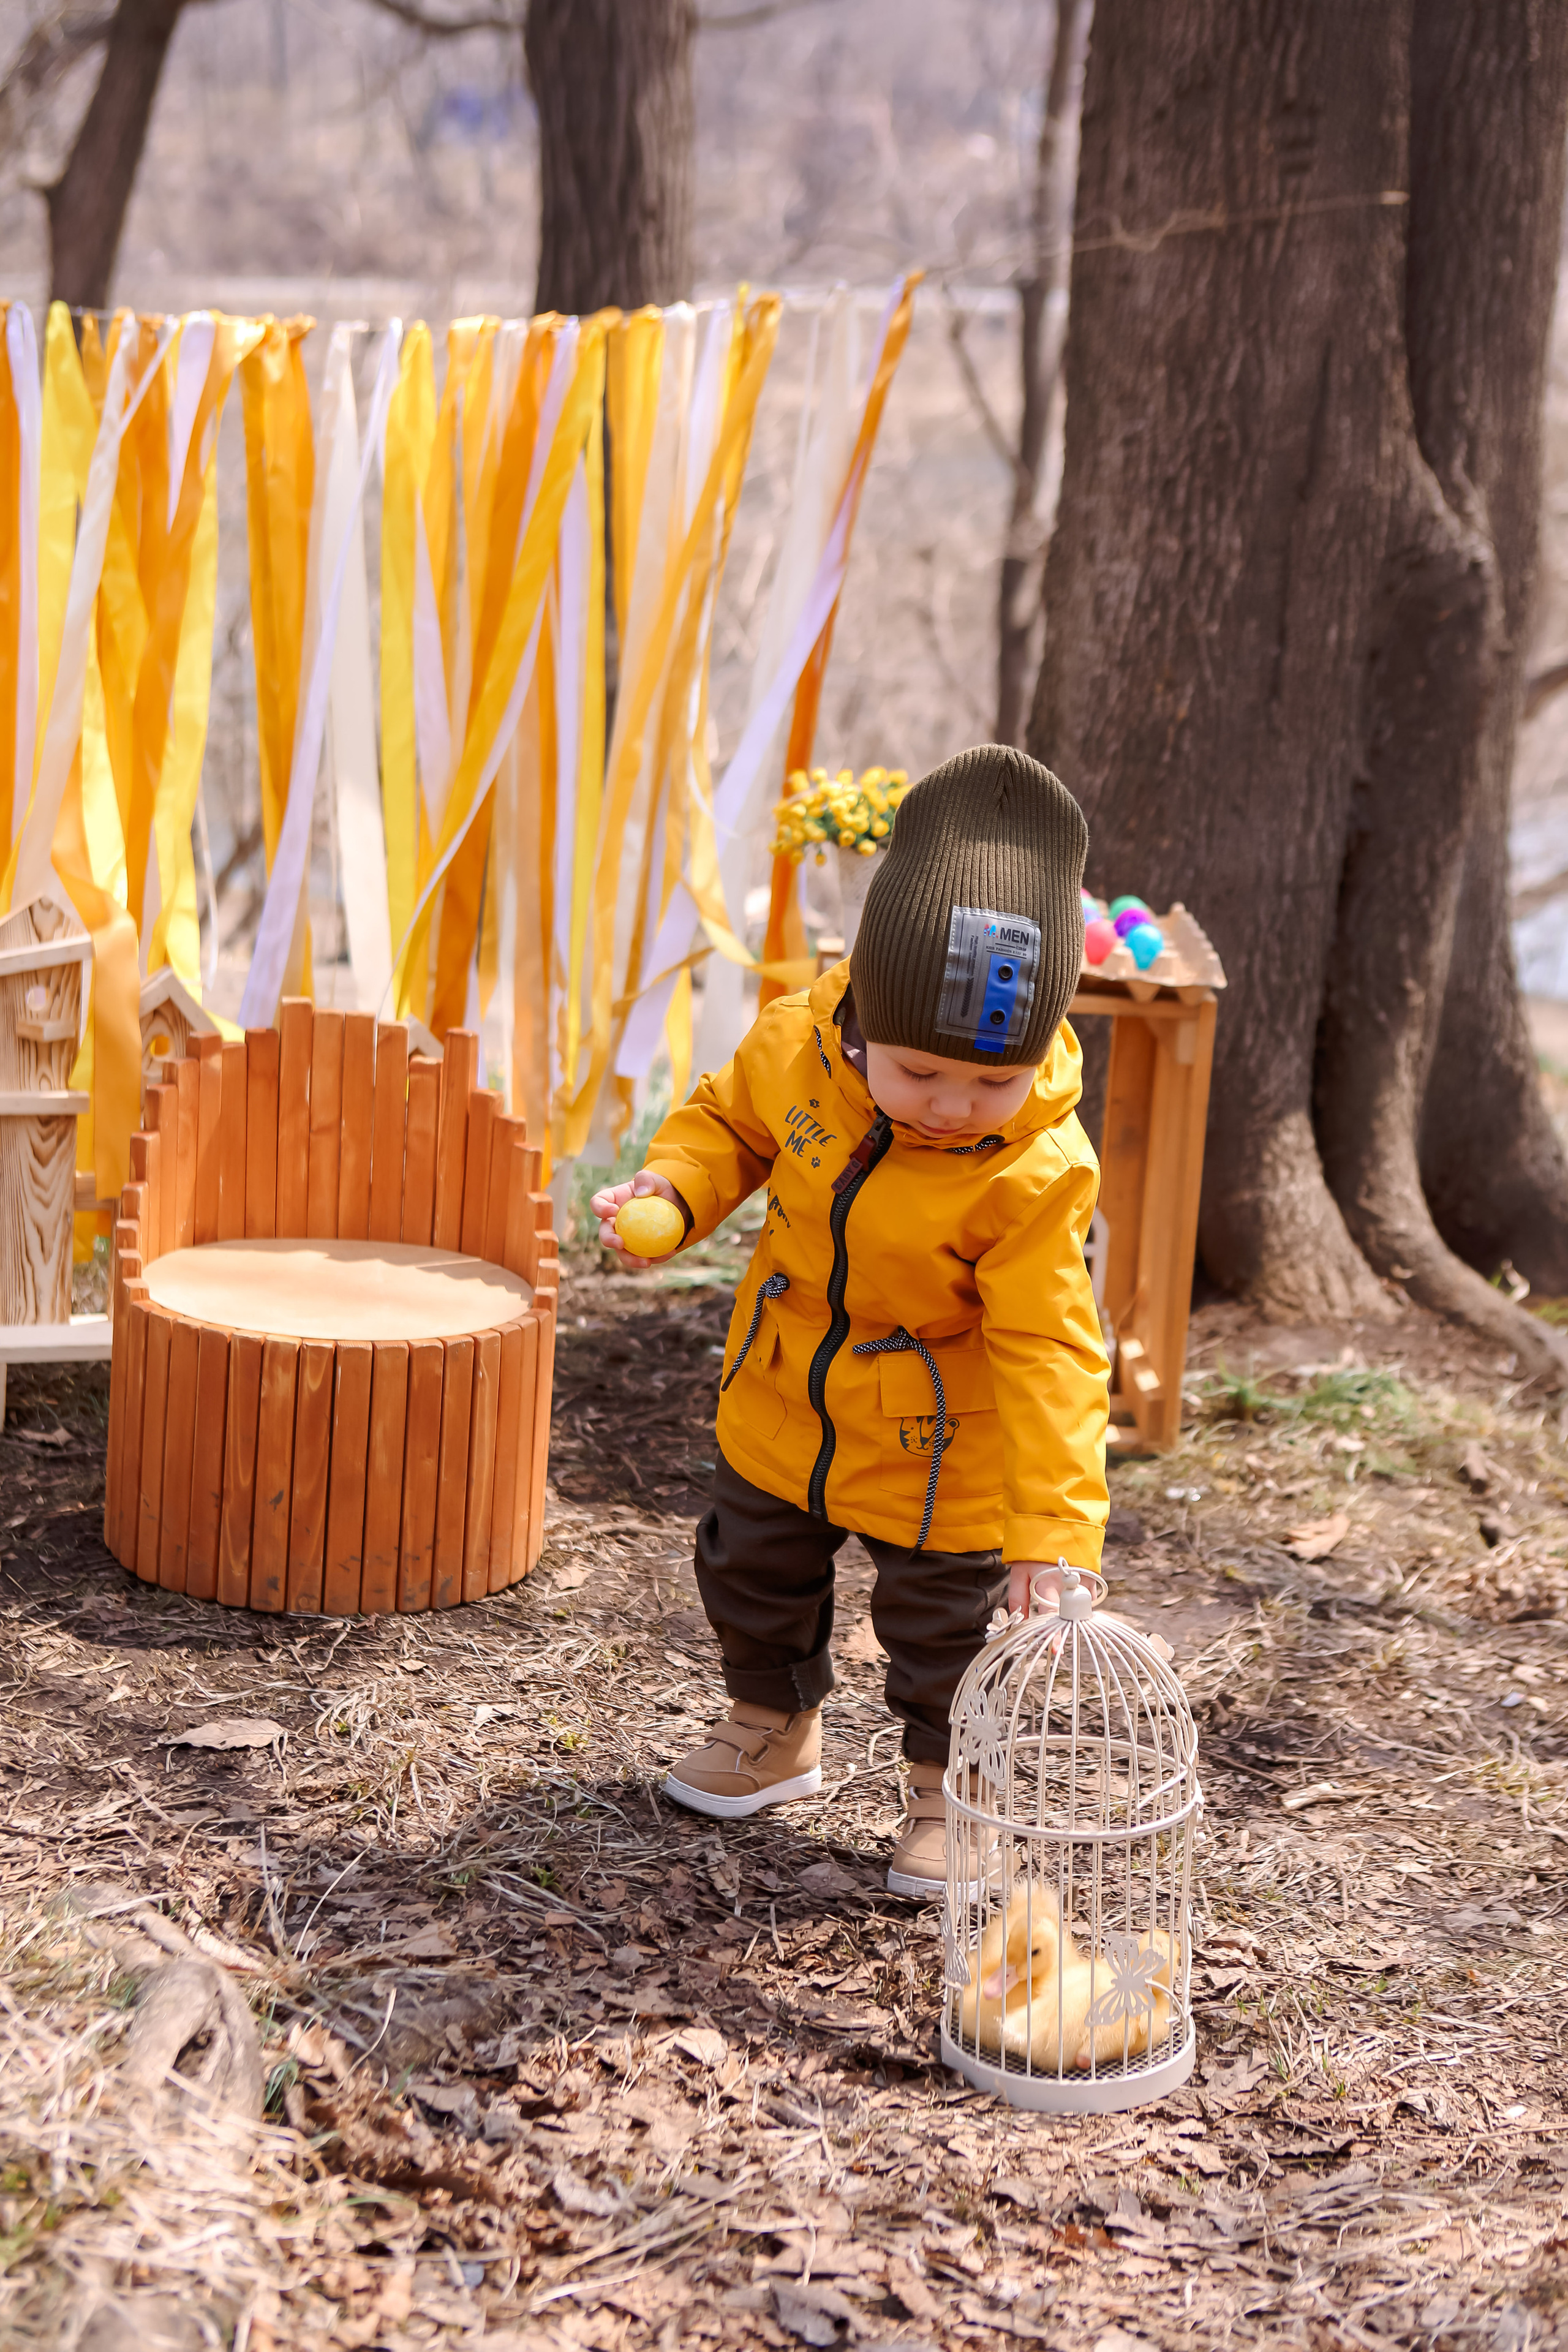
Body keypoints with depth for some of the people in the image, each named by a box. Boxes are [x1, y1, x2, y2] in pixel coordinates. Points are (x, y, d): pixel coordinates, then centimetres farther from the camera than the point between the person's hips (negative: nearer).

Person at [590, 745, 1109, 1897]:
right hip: (782, 1414, 5)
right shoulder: (795, 1048, -22)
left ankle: (946, 1787, 38)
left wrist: (1054, 1530, -35)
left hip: (940, 1456, -4)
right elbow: (729, 1121, 2)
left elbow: (1049, 1357, -30)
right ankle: (776, 1728, 50)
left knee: (949, 1630, 12)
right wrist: (670, 1190, -18)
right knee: (753, 1574, 24)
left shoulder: (1036, 1172, -32)